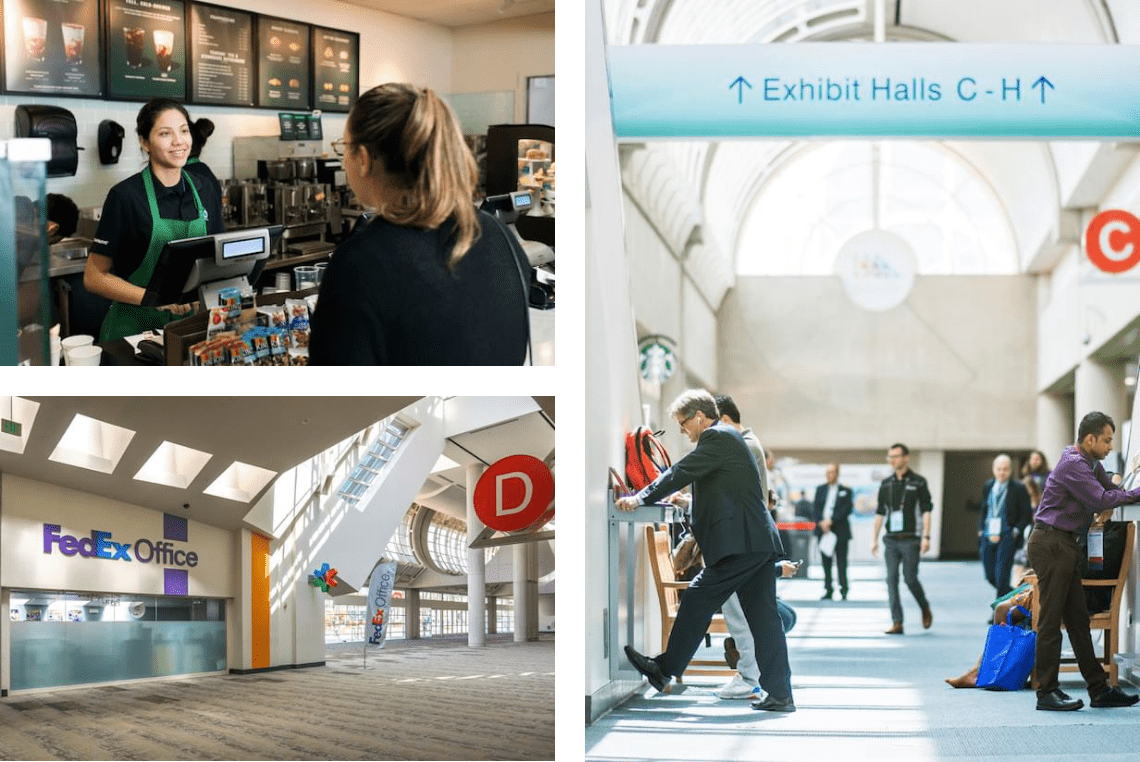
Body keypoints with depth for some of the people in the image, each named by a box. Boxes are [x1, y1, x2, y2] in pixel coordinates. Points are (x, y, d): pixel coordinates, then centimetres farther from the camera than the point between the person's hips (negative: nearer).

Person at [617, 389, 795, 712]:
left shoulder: (717, 437, -8)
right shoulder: (729, 438, 24)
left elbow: (680, 473, -12)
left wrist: (639, 498, -8)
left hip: (739, 544, -10)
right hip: (760, 543, 10)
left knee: (697, 601, -2)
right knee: (763, 617, 6)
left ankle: (664, 669, 5)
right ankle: (780, 695, 4)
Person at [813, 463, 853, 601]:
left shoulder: (845, 491, 6)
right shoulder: (820, 490, 14)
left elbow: (847, 509, -5)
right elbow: (815, 508, 7)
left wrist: (831, 521, -14)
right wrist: (821, 522, -10)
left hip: (840, 531, -3)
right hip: (823, 531, 3)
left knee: (841, 562, -4)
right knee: (826, 562, 2)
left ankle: (843, 590, -1)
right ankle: (828, 590, 5)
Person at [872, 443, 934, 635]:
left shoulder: (918, 482, 0)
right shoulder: (886, 484, 12)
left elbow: (926, 511, -2)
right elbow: (879, 513, 15)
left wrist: (926, 536, -11)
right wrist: (874, 539, 9)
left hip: (910, 539, -4)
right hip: (891, 540, 4)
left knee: (910, 579, -5)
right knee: (892, 579, -4)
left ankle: (925, 609, 23)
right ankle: (897, 623, -3)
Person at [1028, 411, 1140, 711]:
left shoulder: (1091, 463, 16)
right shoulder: (1073, 464, -17)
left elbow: (1110, 489, 20)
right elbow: (1101, 499, -23)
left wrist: (1107, 506, -1)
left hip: (1065, 545, 10)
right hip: (1051, 543, -10)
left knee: (1078, 619, 11)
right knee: (1051, 619, -8)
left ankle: (1099, 689, 13)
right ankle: (1047, 691, -5)